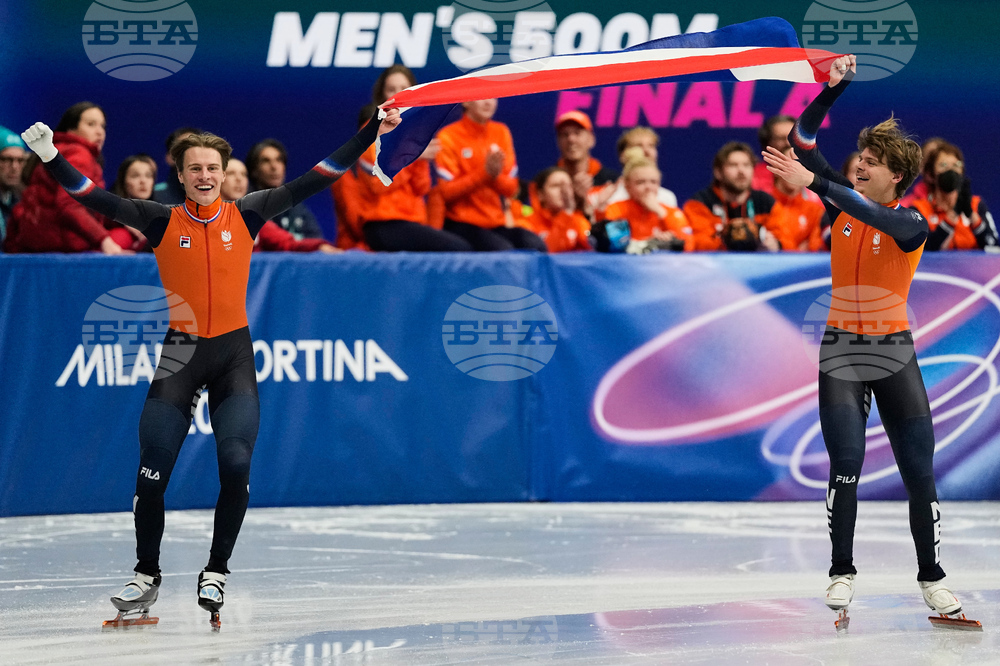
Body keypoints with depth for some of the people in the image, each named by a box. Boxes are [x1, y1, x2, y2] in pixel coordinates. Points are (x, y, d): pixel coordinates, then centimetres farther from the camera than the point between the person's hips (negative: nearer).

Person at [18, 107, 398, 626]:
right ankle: (147, 577, 14)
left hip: (234, 353, 0)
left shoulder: (246, 216, 2)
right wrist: (50, 157, -17)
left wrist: (372, 134, -1)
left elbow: (312, 182, 1)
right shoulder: (163, 223, 0)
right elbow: (97, 201, -7)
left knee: (236, 465, -12)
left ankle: (216, 573, 6)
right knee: (152, 471, -4)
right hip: (180, 354, 0)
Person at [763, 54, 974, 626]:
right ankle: (843, 575, 0)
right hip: (841, 350, 2)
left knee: (920, 472, -1)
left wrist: (815, 183, -38)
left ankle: (932, 580, 8)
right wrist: (833, 88, -8)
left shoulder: (912, 222, -9)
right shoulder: (844, 201, 3)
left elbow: (875, 217, -32)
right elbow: (803, 140, 3)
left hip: (894, 351, -2)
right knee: (846, 468, -8)